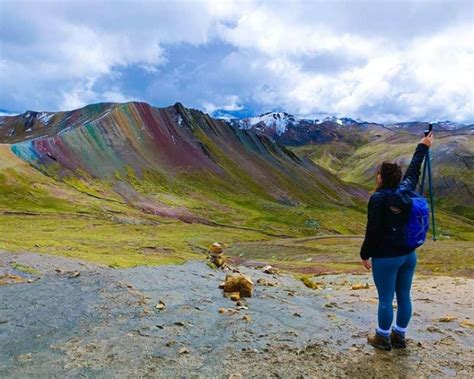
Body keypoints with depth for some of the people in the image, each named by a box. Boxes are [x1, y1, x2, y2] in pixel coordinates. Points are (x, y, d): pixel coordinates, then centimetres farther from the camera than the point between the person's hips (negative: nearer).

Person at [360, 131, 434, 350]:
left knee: (386, 300, 5)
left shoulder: (378, 198, -17)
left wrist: (365, 255, -7)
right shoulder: (406, 190, 1)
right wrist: (423, 147, 35)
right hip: (408, 255, 7)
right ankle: (399, 337, 30)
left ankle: (383, 339, 20)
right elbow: (413, 171, 20)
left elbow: (372, 230, -17)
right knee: (404, 297, 15)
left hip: (386, 258, -7)